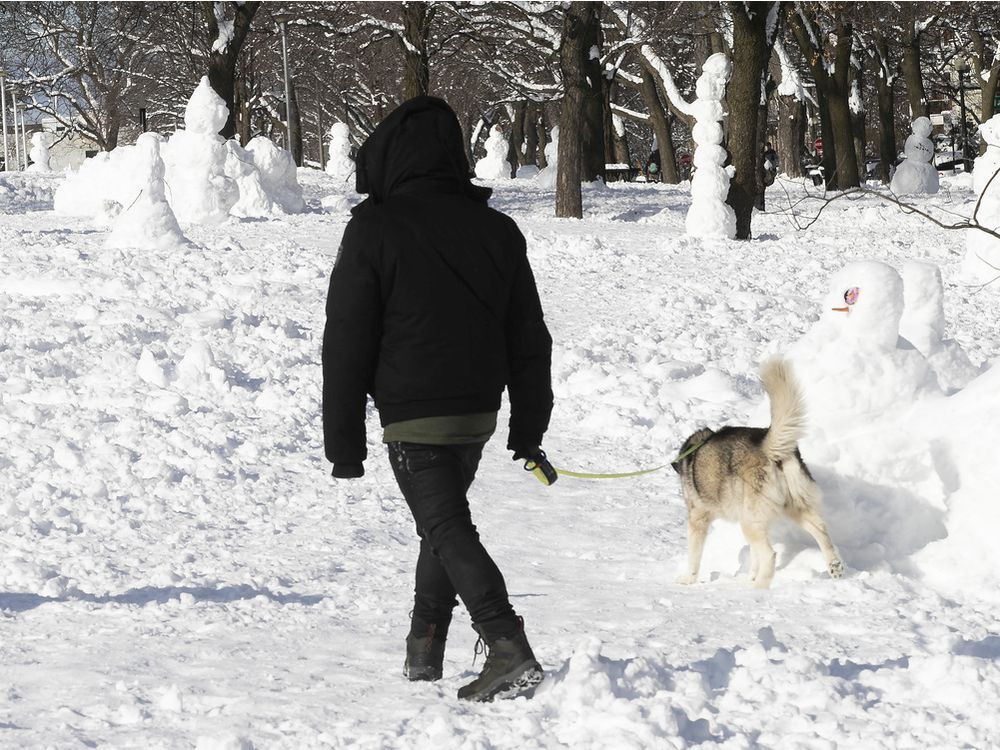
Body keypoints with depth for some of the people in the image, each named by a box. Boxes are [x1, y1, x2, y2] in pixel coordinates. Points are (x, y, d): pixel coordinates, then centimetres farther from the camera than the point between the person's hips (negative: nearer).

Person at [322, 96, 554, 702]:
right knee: (445, 522, 21)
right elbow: (529, 340, 10)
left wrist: (344, 442, -3)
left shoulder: (374, 231, -11)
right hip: (479, 411, 6)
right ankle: (424, 651, 26)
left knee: (448, 529, -6)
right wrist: (529, 430, 18)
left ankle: (511, 651, -19)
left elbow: (347, 343, -9)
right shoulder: (496, 230, 6)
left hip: (412, 417, -6)